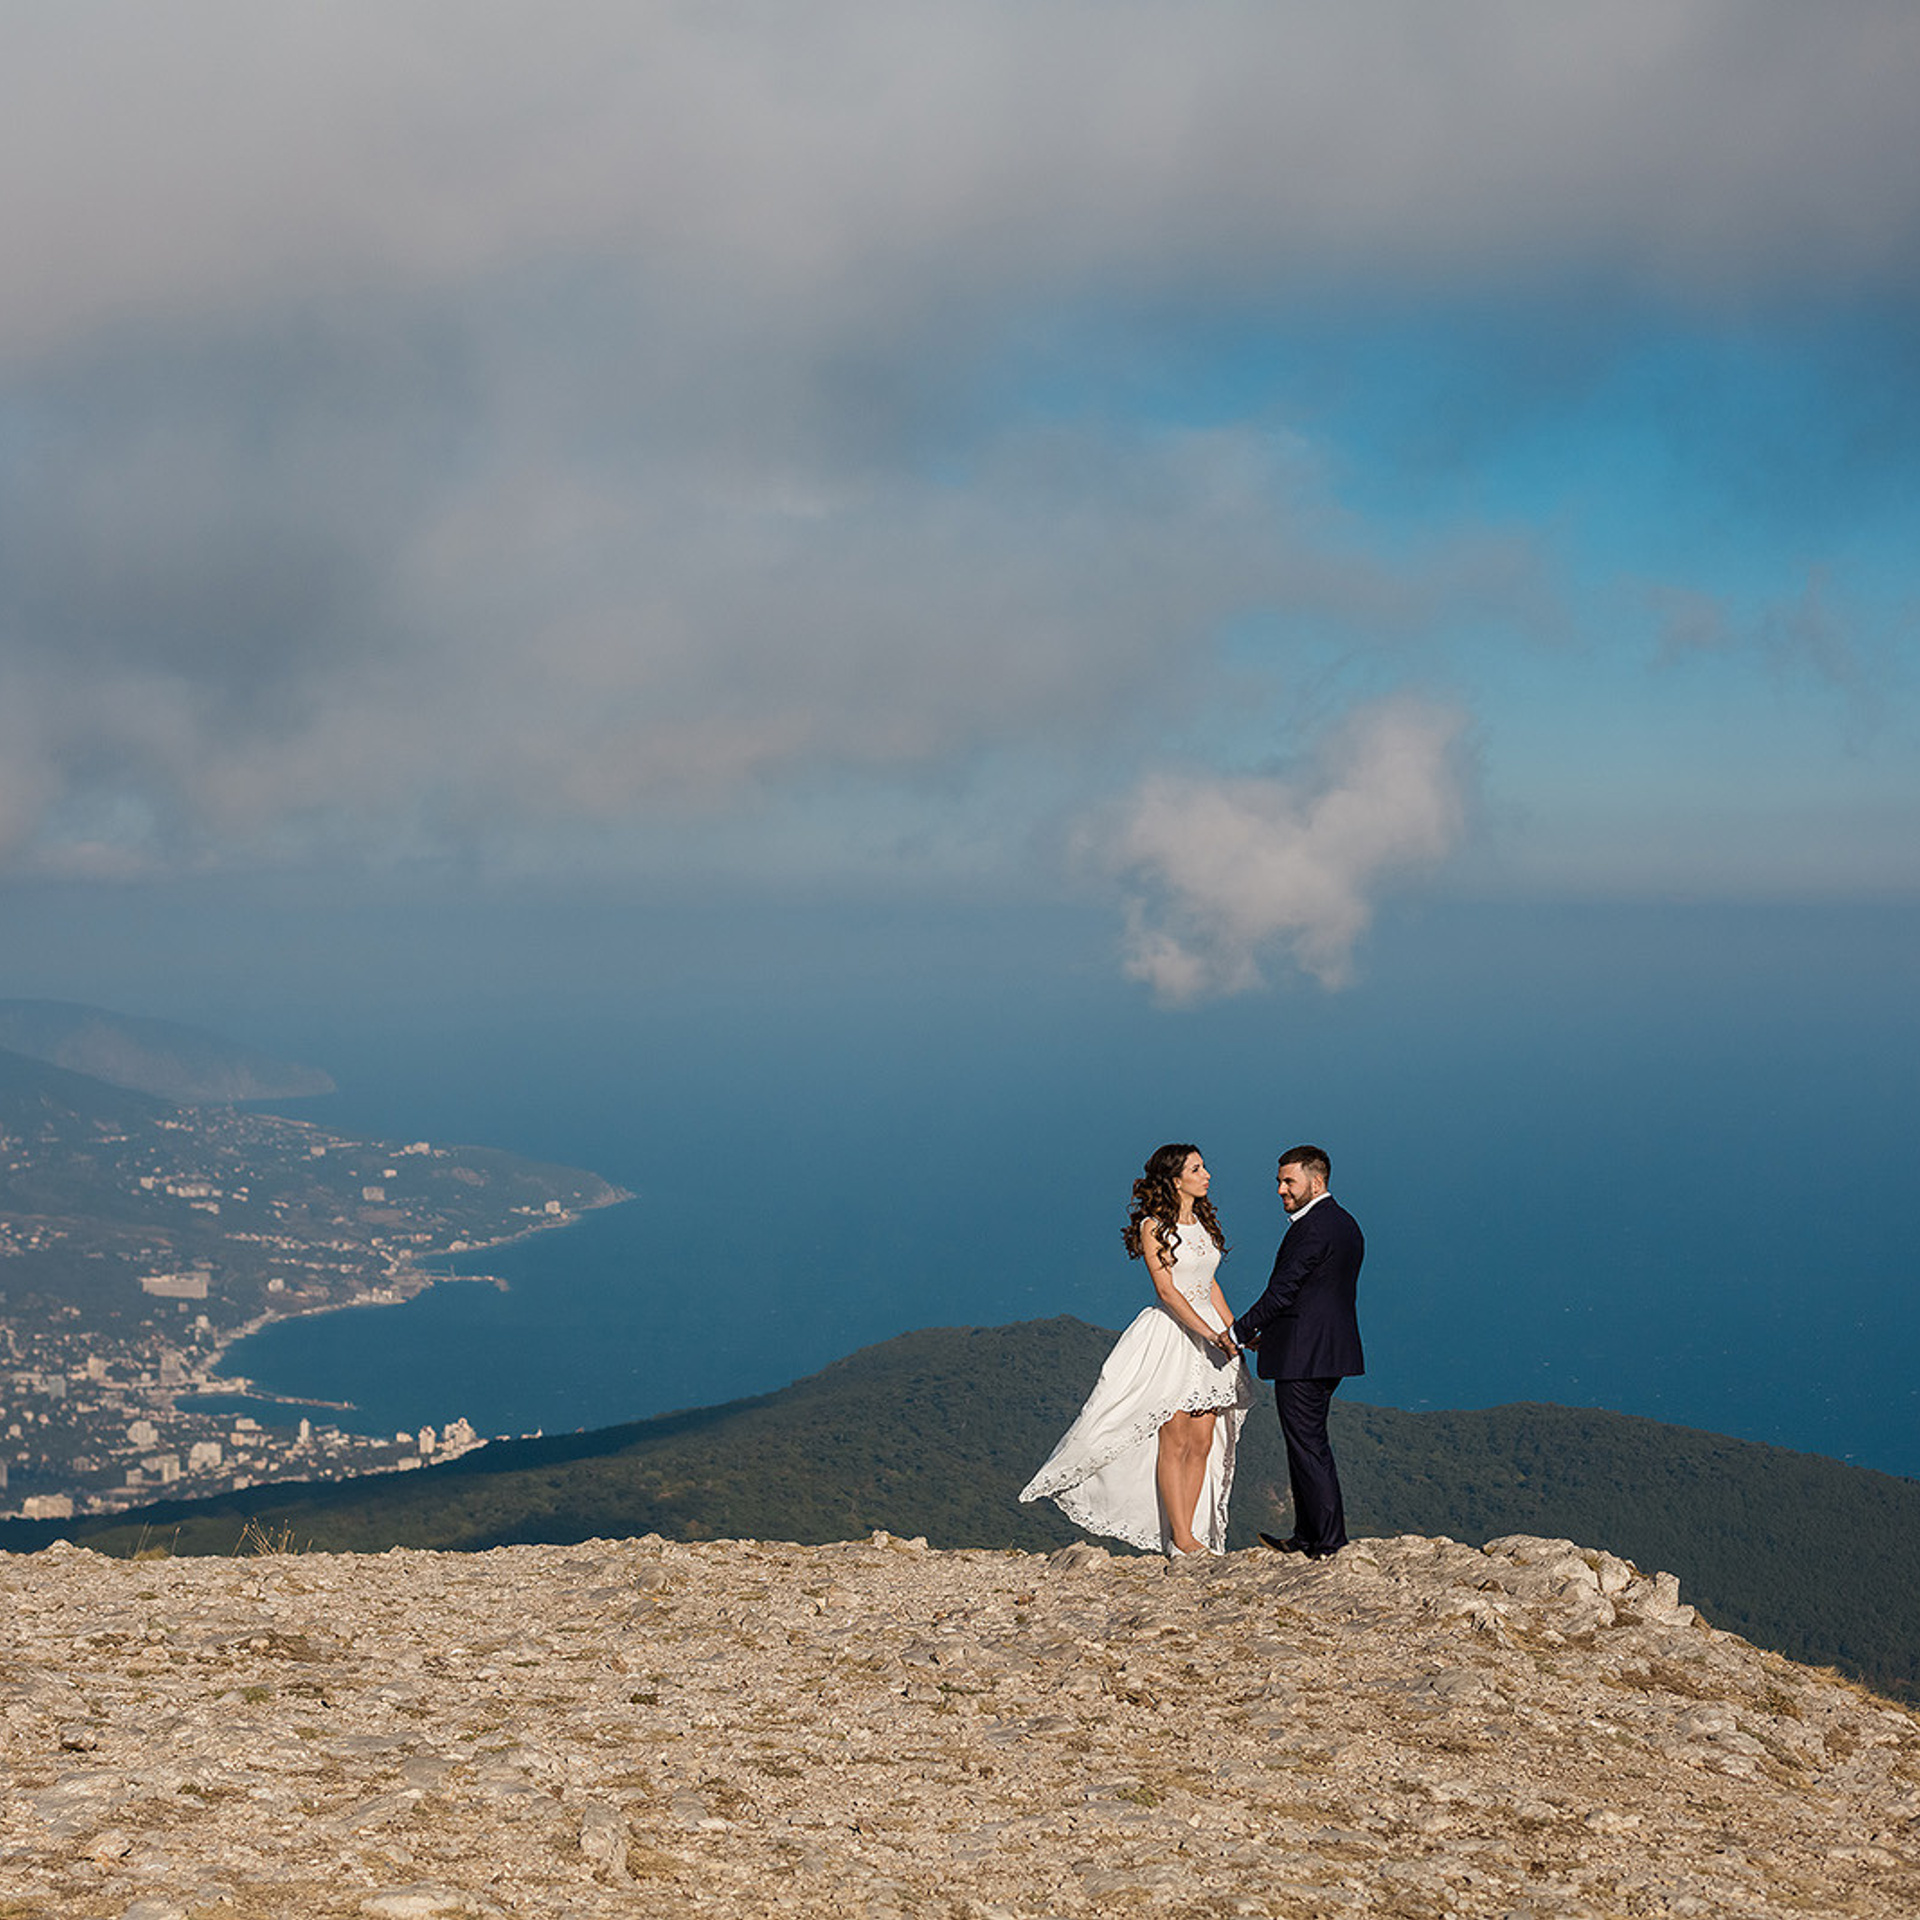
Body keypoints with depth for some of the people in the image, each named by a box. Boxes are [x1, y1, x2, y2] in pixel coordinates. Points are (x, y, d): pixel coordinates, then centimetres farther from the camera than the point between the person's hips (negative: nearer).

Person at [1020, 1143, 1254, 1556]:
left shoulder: (1204, 1223, 12)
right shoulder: (1154, 1227, -9)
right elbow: (1167, 1290, -16)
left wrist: (1233, 1334, 13)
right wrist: (1211, 1334, -22)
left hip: (1208, 1329, 7)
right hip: (1170, 1334, -7)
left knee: (1203, 1444, 3)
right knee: (1175, 1442, -4)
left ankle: (1188, 1536, 8)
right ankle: (1180, 1540, 0)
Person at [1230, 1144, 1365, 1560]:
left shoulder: (1312, 1228, -17)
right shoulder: (1345, 1224, 16)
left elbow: (1282, 1291, -18)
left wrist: (1239, 1333, -8)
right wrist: (1269, 1333, 16)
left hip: (1303, 1355, -10)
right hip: (1330, 1352, 10)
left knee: (1309, 1446, -4)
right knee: (1307, 1443, 16)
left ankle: (1329, 1544, -1)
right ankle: (1307, 1537, 21)